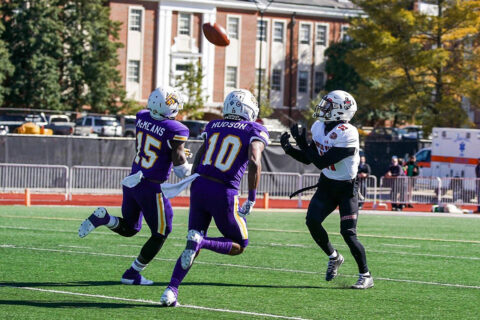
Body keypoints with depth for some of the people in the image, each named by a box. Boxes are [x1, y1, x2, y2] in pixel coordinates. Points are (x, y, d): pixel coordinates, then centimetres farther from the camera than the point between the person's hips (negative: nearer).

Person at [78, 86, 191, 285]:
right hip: (151, 188, -6)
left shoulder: (142, 118, 2)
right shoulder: (175, 130, -18)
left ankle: (103, 217, -7)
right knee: (160, 234, 14)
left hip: (132, 181, 6)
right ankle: (132, 274, 14)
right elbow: (179, 163, -17)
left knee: (128, 229, 23)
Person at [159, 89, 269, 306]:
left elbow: (198, 160, 14)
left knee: (193, 247, 17)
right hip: (224, 194, -5)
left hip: (199, 187, 5)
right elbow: (254, 162, -15)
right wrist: (251, 199, -10)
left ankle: (171, 290, -1)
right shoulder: (255, 131, 0)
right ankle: (201, 241, -15)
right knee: (239, 245, 14)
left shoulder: (213, 126, 15)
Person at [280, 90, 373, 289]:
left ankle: (366, 276, 2)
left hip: (346, 188, -6)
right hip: (326, 185, 6)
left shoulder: (347, 135, -27)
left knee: (348, 233, -14)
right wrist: (289, 149, -9)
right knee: (312, 221, -13)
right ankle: (334, 257, 12)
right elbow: (308, 159, 7)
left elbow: (321, 162, -28)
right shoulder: (319, 127, -2)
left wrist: (302, 142, -25)